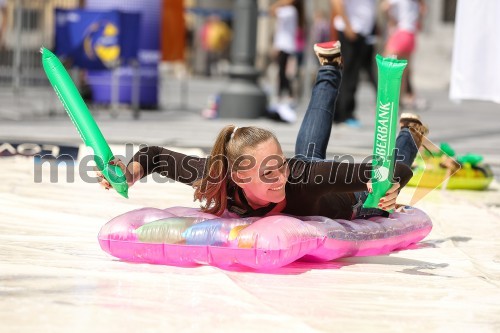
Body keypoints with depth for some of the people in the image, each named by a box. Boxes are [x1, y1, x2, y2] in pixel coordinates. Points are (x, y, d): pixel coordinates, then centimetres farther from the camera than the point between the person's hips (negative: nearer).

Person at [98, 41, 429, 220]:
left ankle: (409, 133, 58)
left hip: (351, 203, -4)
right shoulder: (219, 177, -42)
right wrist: (135, 168, -47)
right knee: (308, 151, 39)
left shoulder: (299, 175, -49)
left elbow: (399, 171, -48)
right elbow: (160, 156, -27)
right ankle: (330, 71, 59)